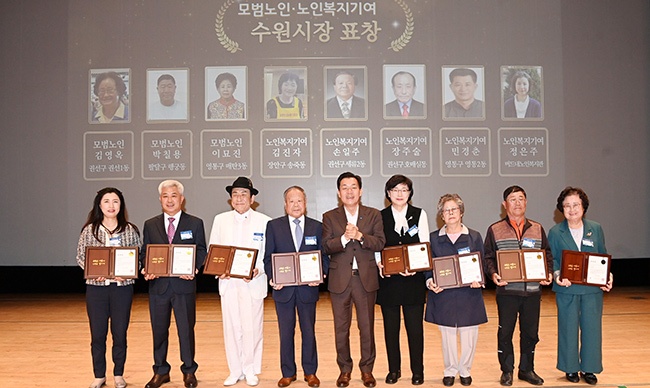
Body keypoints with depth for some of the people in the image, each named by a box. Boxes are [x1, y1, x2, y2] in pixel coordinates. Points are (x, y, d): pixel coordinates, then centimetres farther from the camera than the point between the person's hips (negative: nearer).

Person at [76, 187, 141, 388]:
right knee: (97, 333, 7)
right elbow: (80, 256, 4)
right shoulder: (89, 230, 3)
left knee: (120, 332, 7)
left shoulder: (130, 230, 2)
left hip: (123, 286, 0)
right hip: (96, 286, 0)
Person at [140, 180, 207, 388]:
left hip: (184, 284, -2)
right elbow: (144, 253, 10)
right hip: (158, 284, 2)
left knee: (186, 329, 5)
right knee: (159, 330, 10)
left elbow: (201, 251, 2)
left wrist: (192, 269, -16)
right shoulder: (150, 225, 10)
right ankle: (160, 371, 25)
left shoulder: (195, 223, 5)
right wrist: (147, 270, -10)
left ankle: (189, 371, 21)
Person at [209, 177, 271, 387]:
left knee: (252, 327, 2)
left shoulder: (264, 221, 0)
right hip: (228, 282, 3)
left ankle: (251, 370, 18)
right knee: (231, 327, 7)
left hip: (253, 283, -2)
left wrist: (258, 270, -17)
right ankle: (235, 371, 20)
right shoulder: (220, 220, 10)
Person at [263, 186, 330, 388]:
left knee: (308, 331, 10)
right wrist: (272, 277, -13)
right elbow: (268, 257, 2)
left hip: (308, 288, 0)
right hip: (283, 288, 0)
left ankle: (310, 372, 24)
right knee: (286, 332, 9)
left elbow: (324, 256, 5)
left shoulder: (317, 227, 5)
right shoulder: (273, 225, 3)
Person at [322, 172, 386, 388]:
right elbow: (326, 246, -6)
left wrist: (360, 236, -19)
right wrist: (344, 238, -22)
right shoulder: (329, 217, 5)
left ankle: (367, 368, 22)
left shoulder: (373, 215, 6)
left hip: (366, 278, 0)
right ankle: (345, 369, 23)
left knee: (367, 327, 8)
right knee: (341, 328, 9)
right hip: (340, 280, 0)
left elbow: (381, 243, -5)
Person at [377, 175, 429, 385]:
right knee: (391, 327, 8)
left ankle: (417, 370, 16)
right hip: (388, 280, 1)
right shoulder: (380, 217, 5)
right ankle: (394, 369, 21)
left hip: (413, 279, -1)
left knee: (415, 327, 3)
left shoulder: (419, 215, 5)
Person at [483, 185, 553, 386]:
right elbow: (488, 257, 1)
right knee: (505, 331, 4)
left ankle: (527, 369, 26)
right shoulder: (495, 230, 2)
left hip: (532, 289, 3)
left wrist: (548, 273, -2)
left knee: (531, 331, 10)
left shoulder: (537, 229, 11)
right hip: (507, 289, -2)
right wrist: (493, 274, -16)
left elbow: (548, 254, 14)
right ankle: (507, 371, 18)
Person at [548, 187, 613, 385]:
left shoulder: (596, 229, 5)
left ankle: (588, 368, 21)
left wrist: (608, 276, -7)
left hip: (592, 289, 2)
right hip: (567, 289, -1)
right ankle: (570, 368, 21)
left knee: (592, 328, 6)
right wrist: (557, 275, -17)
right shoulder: (555, 232, 0)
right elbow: (552, 259, 1)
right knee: (568, 328, 7)